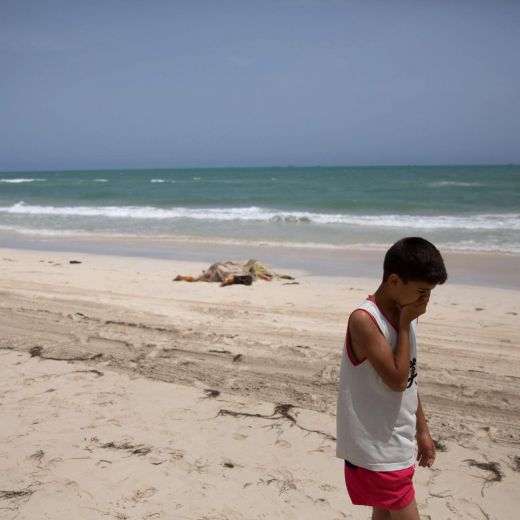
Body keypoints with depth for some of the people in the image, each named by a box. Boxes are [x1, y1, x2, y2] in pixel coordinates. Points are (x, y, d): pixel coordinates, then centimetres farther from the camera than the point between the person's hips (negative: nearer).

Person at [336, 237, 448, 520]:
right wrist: (405, 323, -17)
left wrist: (421, 429, 18)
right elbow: (396, 380, -24)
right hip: (375, 448, -8)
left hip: (398, 443, 8)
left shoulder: (405, 315, 5)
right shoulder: (364, 319, -21)